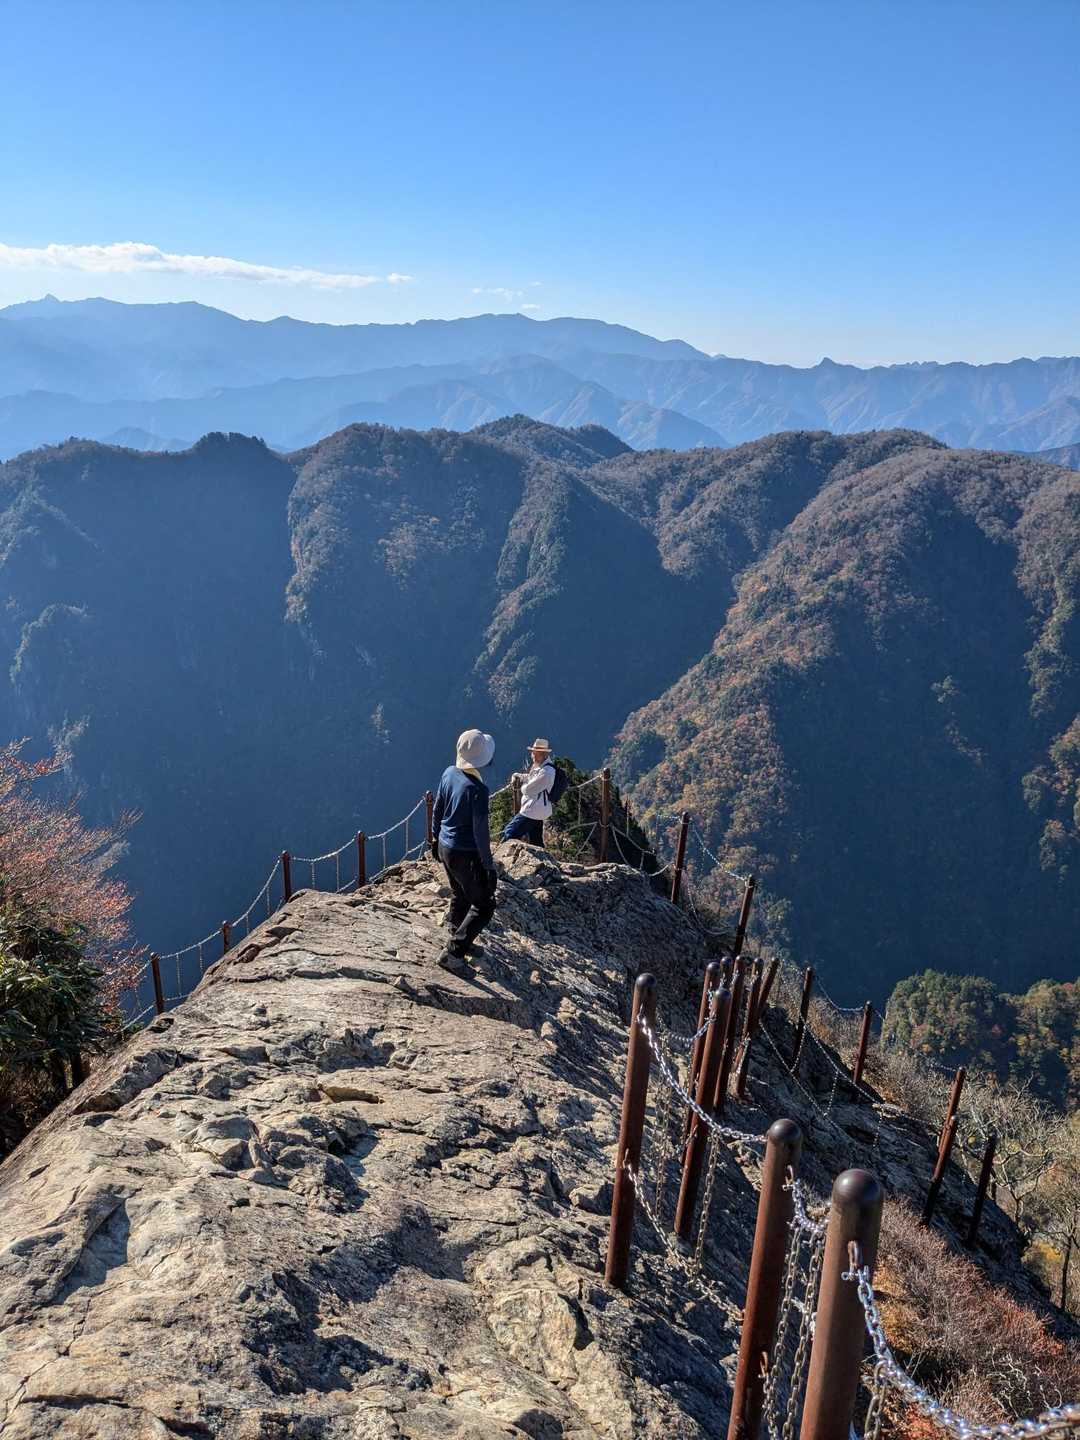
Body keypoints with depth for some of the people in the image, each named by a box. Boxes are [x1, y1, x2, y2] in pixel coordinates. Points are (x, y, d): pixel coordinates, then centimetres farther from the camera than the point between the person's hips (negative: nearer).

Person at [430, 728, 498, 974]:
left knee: (460, 896, 26)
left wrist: (436, 837, 22)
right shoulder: (477, 790, -29)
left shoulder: (449, 773, -5)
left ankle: (460, 941, 42)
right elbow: (480, 833, -24)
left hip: (445, 847, 8)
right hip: (465, 855, -8)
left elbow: (437, 810, 7)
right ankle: (452, 953, 5)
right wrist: (489, 866, -15)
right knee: (483, 906, 6)